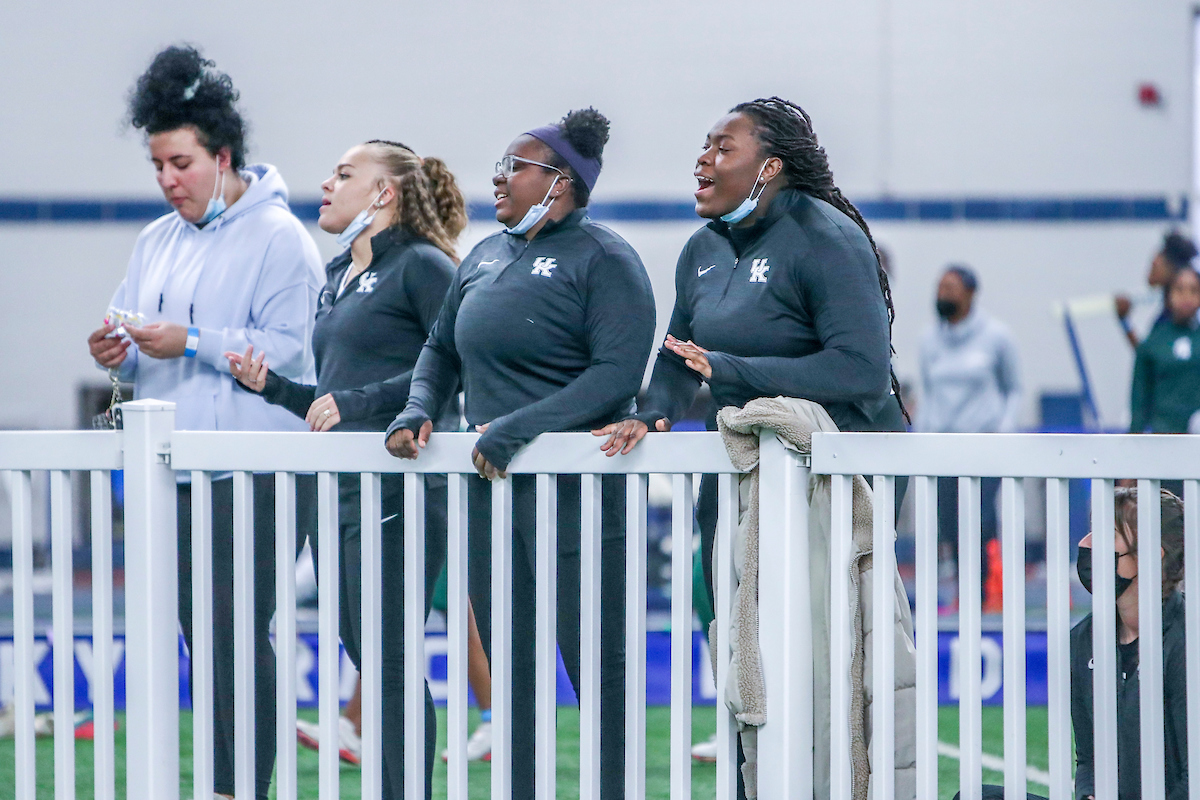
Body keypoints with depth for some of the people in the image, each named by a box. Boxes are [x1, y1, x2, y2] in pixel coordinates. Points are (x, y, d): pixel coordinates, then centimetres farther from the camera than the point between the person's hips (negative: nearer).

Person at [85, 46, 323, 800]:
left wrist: (192, 343, -19)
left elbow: (284, 347, -13)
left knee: (241, 634, -9)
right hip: (171, 467, 7)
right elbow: (135, 333, 23)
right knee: (199, 635, 8)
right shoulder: (157, 241, 19)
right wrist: (120, 352, 0)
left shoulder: (277, 237, -5)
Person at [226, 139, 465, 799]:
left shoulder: (421, 266, -6)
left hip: (398, 486, -9)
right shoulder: (337, 279, 21)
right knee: (365, 655, 9)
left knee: (390, 659, -9)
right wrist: (273, 387, 8)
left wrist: (357, 401, -18)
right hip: (336, 487, 9)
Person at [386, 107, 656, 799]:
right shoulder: (487, 256, 16)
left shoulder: (603, 258, -6)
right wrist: (418, 411, 6)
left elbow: (618, 372, -16)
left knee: (597, 664, -6)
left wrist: (517, 428, -21)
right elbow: (443, 347, 26)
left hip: (574, 485, -7)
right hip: (491, 483, 7)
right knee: (509, 666, 9)